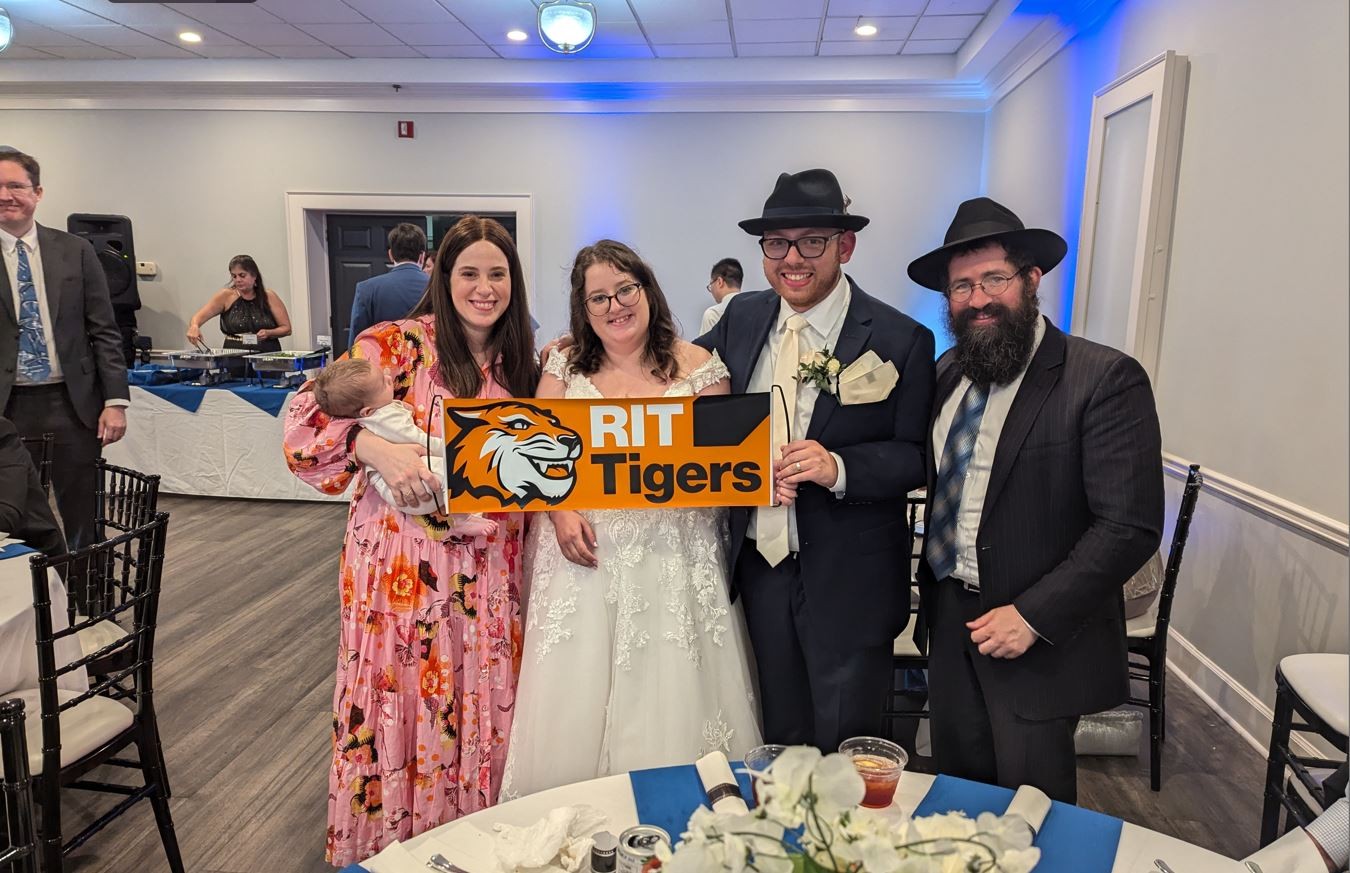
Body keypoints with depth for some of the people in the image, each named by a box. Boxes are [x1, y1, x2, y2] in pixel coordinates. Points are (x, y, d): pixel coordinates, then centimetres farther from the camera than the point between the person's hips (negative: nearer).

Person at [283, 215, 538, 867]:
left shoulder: (518, 363, 10)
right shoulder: (397, 342, -6)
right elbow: (308, 415, -13)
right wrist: (377, 447, -28)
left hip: (488, 567, 4)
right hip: (403, 560, -4)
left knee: (480, 704, 11)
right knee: (401, 699, 5)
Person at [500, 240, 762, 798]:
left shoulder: (697, 366, 1)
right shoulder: (565, 366, 8)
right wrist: (560, 512, -11)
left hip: (670, 560, -1)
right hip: (584, 548, 2)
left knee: (667, 705, 3)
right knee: (574, 706, 6)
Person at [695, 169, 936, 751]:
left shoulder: (900, 340, -12)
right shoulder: (743, 317, 1)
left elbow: (917, 458, -10)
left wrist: (839, 467, -26)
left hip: (849, 580, -4)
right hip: (760, 564, 4)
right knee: (779, 740, 22)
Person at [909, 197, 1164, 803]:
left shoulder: (1106, 379, -16)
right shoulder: (947, 372, 4)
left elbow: (1131, 526, -19)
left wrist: (1033, 616, -20)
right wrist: (931, 592, 5)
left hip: (1038, 636, -5)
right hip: (950, 621, 6)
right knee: (955, 802, 20)